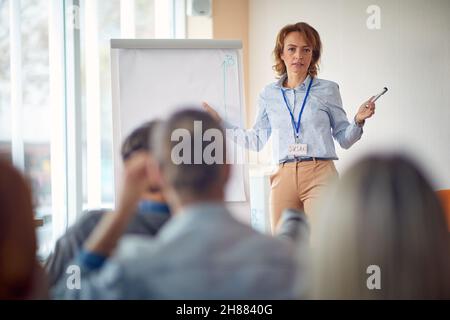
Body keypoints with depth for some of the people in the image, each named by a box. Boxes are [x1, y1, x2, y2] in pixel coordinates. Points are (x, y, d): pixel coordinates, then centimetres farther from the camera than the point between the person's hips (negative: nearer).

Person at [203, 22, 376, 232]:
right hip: (284, 177, 3)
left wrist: (358, 121, -9)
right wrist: (219, 122, 18)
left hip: (320, 175, -3)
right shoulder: (269, 94, 12)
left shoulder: (327, 90, 6)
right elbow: (256, 140, 21)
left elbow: (344, 140, 10)